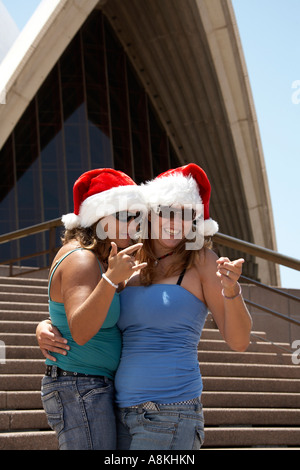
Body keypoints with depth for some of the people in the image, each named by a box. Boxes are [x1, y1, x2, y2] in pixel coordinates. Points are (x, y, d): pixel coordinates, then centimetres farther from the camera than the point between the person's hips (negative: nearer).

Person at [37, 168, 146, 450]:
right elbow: (80, 331, -30)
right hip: (80, 391, -10)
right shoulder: (80, 260, -17)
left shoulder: (98, 258, 13)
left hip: (96, 387, 10)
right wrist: (111, 278, -38)